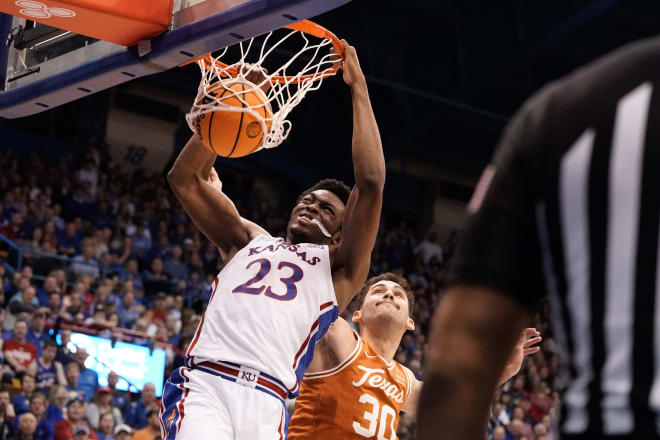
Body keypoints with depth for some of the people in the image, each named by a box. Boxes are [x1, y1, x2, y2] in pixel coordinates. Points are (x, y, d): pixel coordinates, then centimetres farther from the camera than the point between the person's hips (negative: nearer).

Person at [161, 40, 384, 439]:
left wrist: (358, 87, 11)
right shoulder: (250, 241, 29)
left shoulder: (340, 266, 19)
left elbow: (371, 183, 8)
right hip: (204, 384, 1)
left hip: (265, 404, -1)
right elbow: (185, 178, 25)